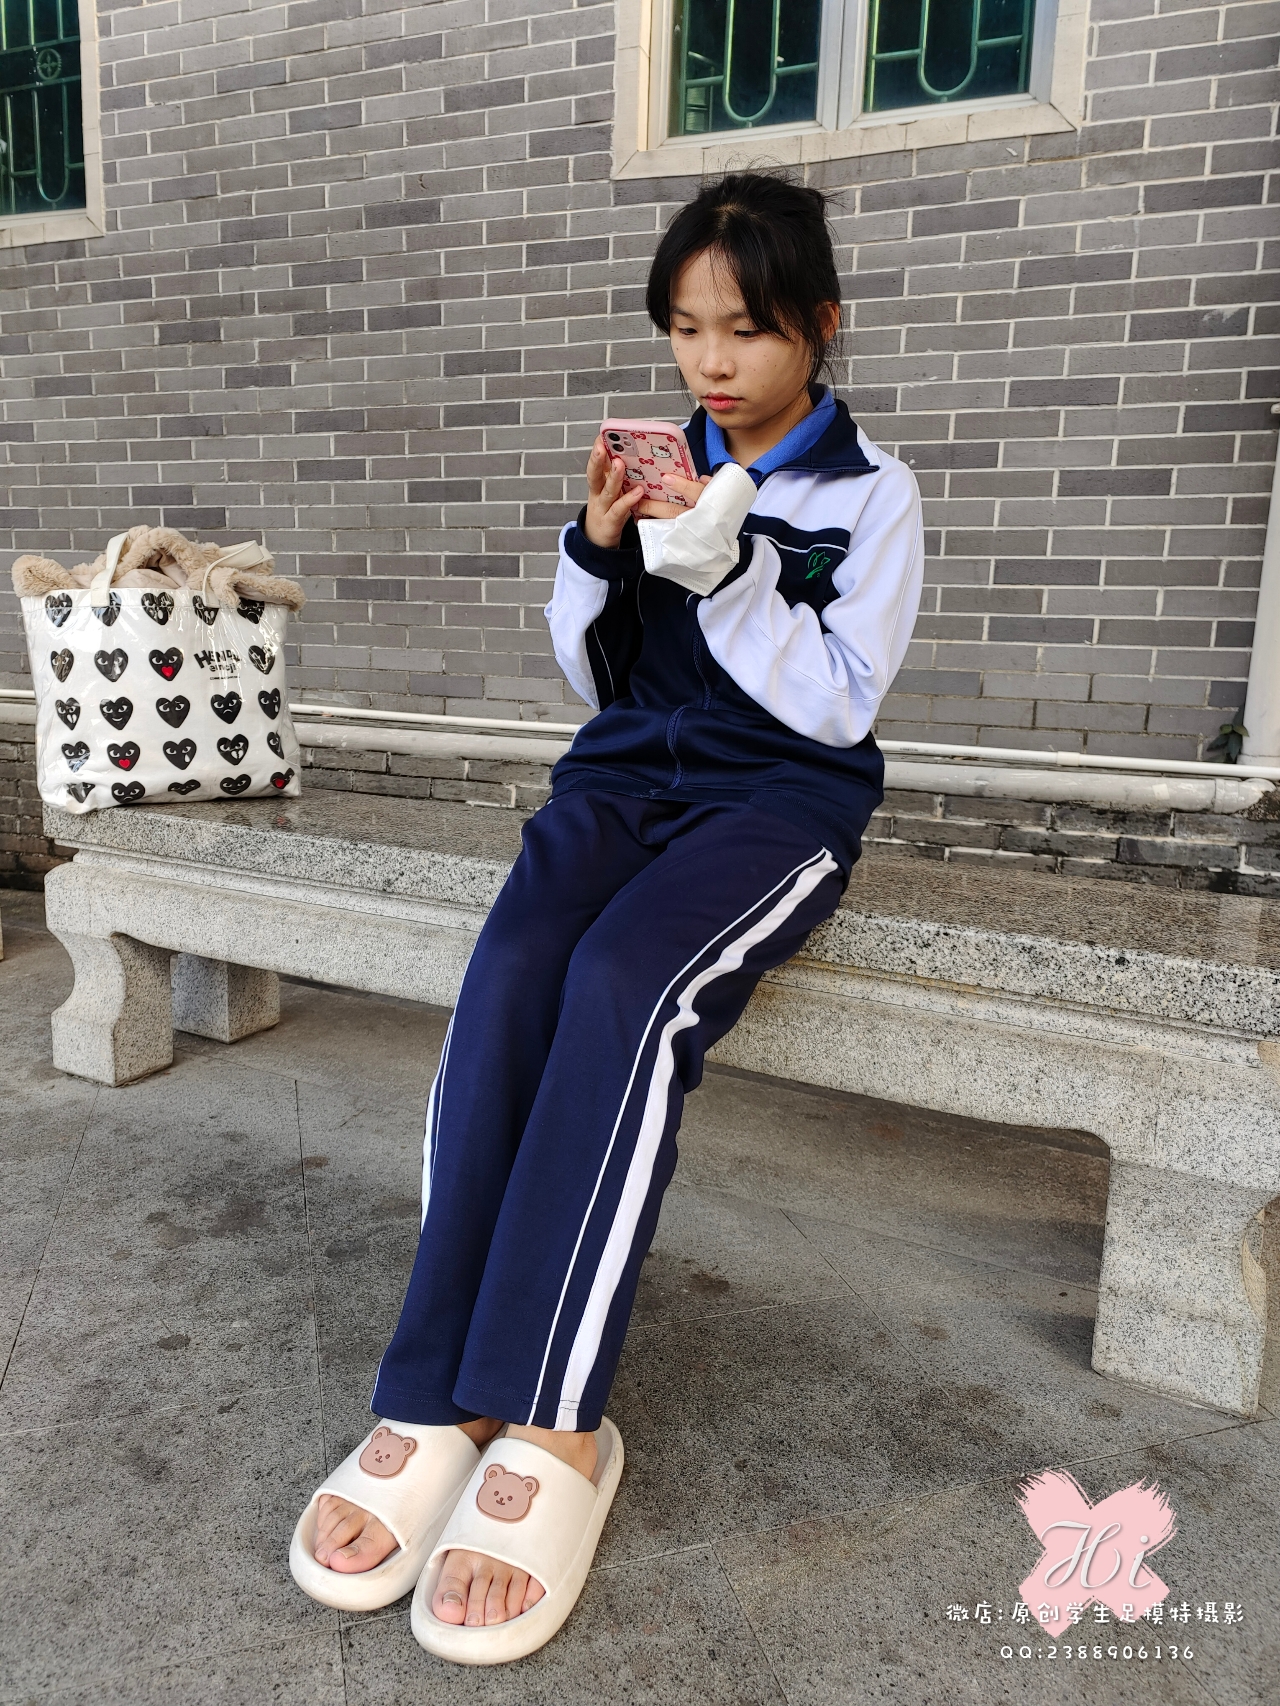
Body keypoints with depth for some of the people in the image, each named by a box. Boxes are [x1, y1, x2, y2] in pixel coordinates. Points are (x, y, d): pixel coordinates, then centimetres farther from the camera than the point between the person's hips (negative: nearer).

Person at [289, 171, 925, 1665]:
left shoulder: (871, 493, 4)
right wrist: (597, 552, -4)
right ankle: (439, 1398, -24)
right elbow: (595, 677, 13)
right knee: (509, 971, -28)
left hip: (781, 798, -3)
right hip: (627, 773, 4)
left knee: (626, 982, -34)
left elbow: (836, 703, -7)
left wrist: (724, 568, -16)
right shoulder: (669, 475, 14)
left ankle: (549, 1421, -25)